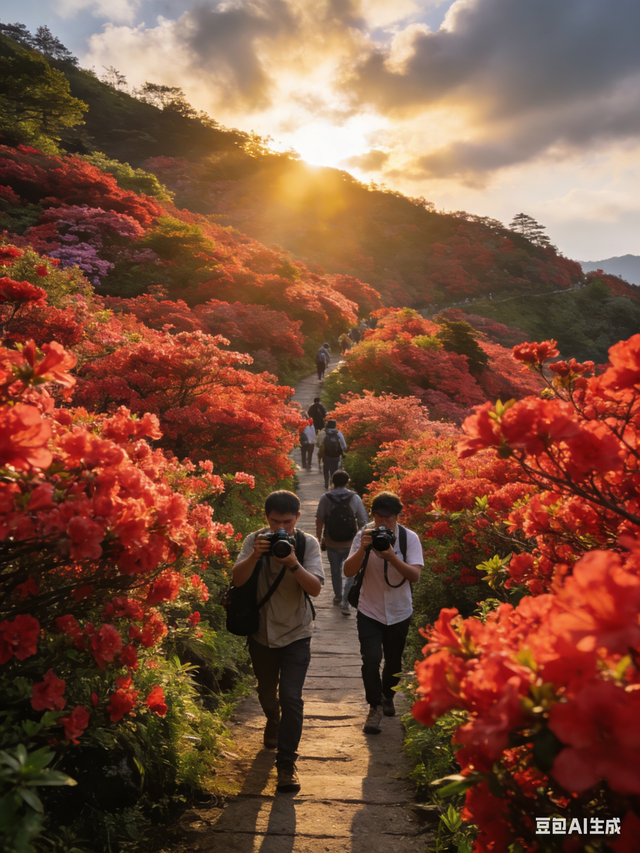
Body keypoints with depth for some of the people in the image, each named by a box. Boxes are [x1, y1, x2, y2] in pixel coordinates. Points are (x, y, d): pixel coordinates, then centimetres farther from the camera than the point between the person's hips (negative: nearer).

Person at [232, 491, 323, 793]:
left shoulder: (308, 543, -12)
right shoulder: (255, 540, -9)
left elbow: (315, 588, -21)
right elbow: (237, 579, -20)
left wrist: (294, 564, -38)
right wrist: (255, 555, -37)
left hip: (296, 634, -2)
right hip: (262, 632, 2)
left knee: (291, 698, -10)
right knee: (266, 693, 22)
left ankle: (286, 763, 6)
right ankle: (273, 722, 54)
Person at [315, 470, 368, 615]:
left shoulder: (325, 498, -9)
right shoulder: (355, 498, -10)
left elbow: (319, 521, -5)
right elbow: (363, 521, -6)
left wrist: (319, 538, 9)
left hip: (332, 543, 1)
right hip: (351, 543, -1)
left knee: (335, 571, 20)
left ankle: (337, 597, 37)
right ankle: (345, 603, 0)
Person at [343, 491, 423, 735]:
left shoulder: (409, 538, -11)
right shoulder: (364, 536, -10)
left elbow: (415, 575, -20)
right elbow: (348, 572, -17)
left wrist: (392, 557, -35)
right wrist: (363, 549, -33)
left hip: (399, 612, 1)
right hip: (370, 611, -1)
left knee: (393, 661, 15)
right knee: (371, 659, -15)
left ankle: (387, 697, 43)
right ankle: (375, 708, 5)